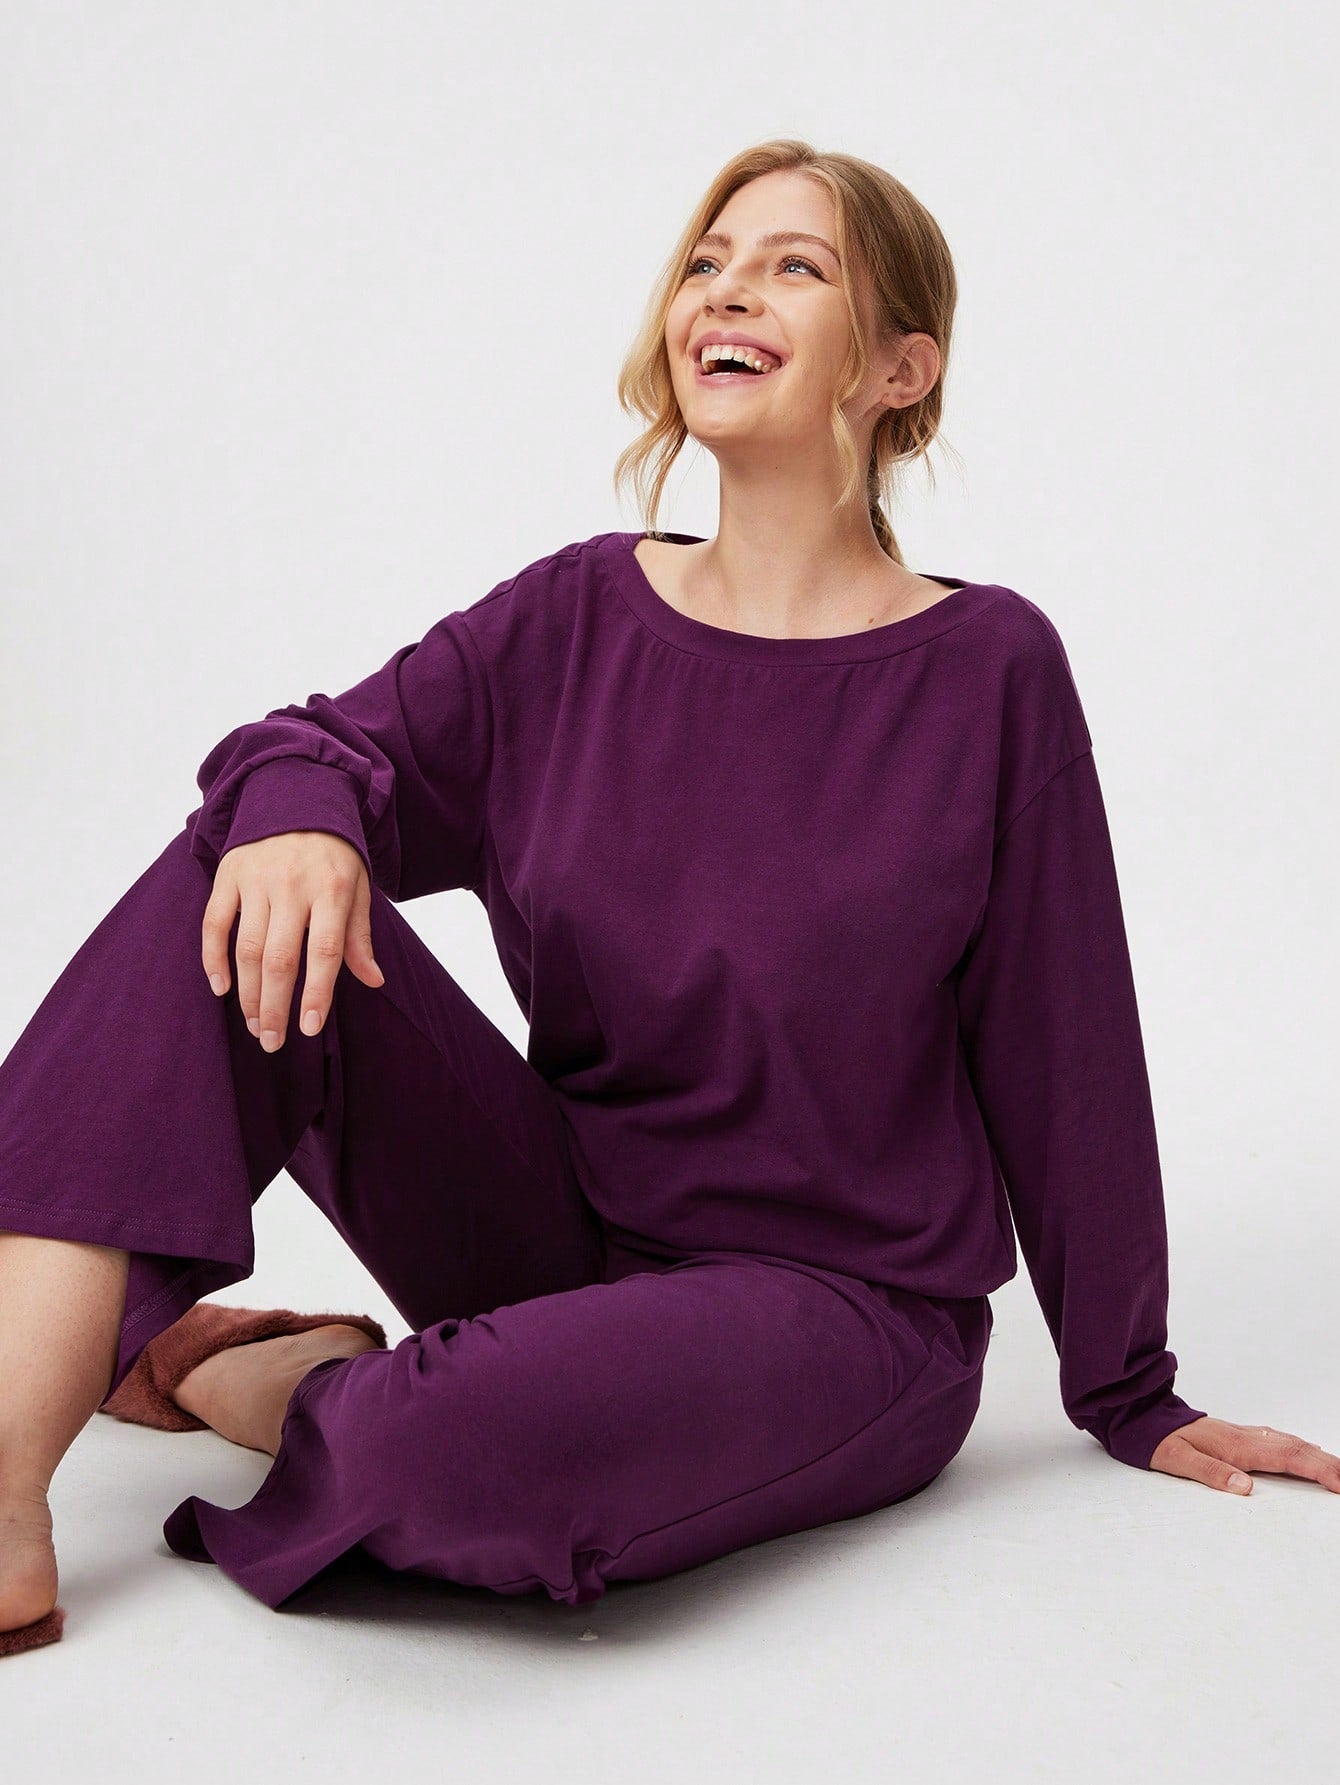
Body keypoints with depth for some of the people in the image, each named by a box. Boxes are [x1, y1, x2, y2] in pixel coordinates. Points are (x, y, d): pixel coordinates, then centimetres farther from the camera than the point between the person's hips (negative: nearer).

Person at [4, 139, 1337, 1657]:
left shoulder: (990, 670, -9)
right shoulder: (575, 616, 2)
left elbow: (1058, 1050, -4)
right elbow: (335, 747, 1)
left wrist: (1131, 1402, 4)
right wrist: (299, 811, -25)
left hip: (839, 1301, -4)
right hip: (565, 1234, 4)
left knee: (472, 1445, -36)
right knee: (246, 907, -17)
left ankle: (303, 1393, -1)